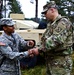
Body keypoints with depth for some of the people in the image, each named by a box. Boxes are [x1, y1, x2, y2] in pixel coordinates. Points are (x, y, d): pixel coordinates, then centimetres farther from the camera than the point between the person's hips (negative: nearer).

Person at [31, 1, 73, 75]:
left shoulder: (63, 22, -14)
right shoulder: (50, 24, 15)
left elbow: (56, 40, -26)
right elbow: (44, 39, 19)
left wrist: (39, 49, -22)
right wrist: (37, 48, 0)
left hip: (60, 62, -9)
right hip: (50, 60, 9)